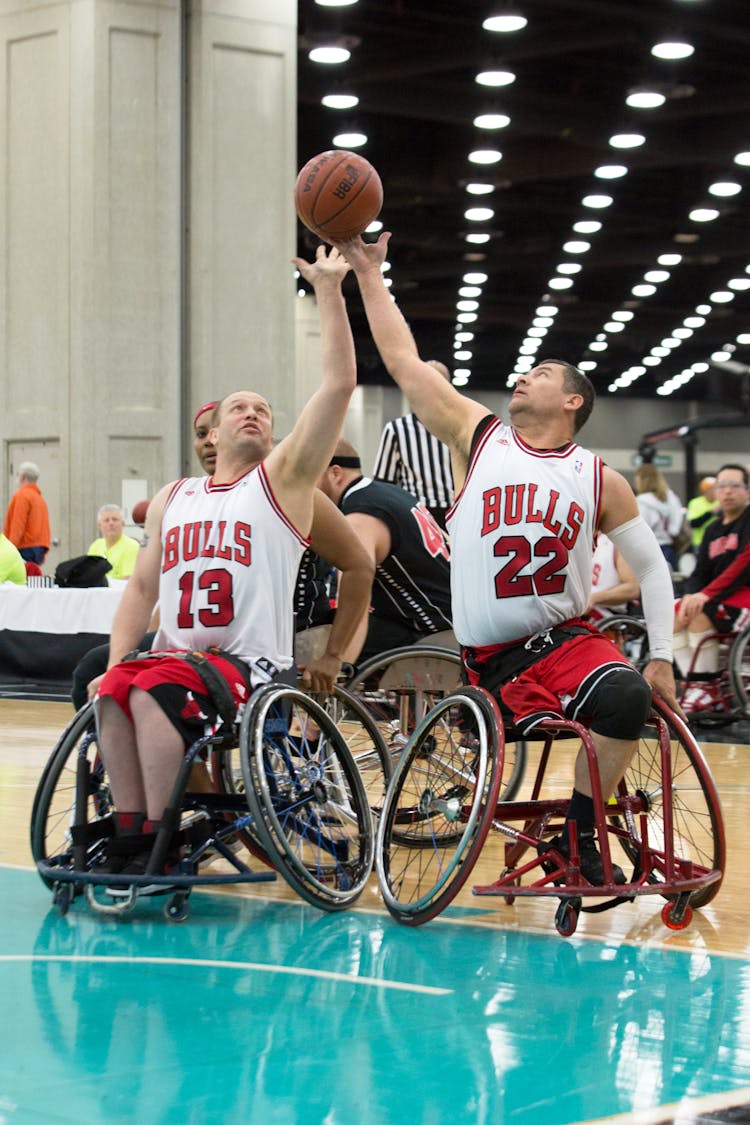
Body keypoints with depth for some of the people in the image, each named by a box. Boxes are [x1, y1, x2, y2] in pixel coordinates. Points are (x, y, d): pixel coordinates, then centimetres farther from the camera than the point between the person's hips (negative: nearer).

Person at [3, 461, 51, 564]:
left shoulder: (21, 495, -7)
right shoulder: (41, 498, 17)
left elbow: (18, 525, -14)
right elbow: (46, 528, 16)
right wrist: (42, 553, 18)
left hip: (25, 548, -8)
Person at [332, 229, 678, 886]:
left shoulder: (600, 481, 7)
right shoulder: (478, 436, 6)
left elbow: (652, 566, 11)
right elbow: (404, 361, 4)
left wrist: (662, 658, 2)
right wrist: (368, 274, 4)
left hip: (569, 638, 1)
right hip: (493, 655, -1)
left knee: (628, 695, -29)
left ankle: (578, 837, -12)